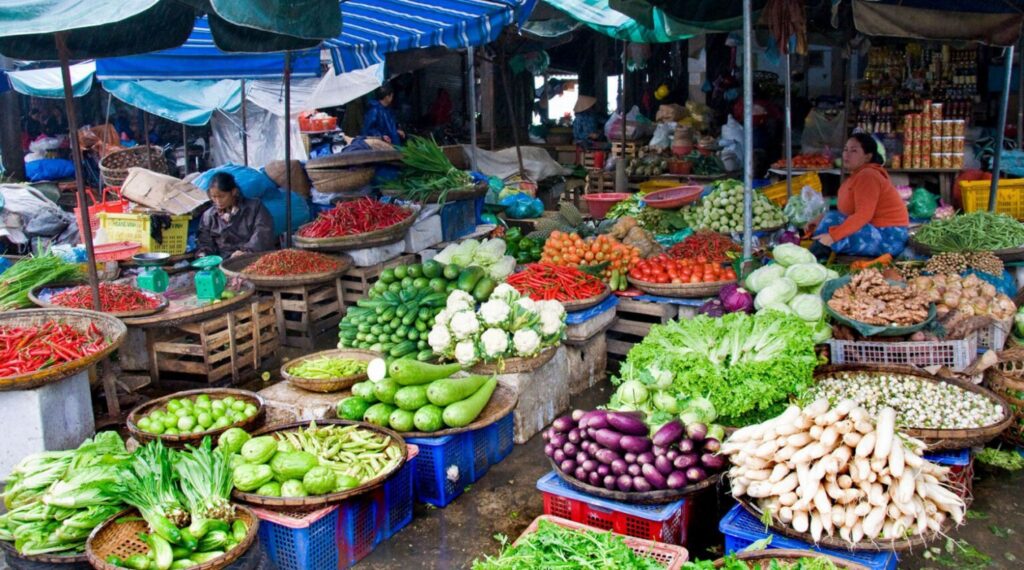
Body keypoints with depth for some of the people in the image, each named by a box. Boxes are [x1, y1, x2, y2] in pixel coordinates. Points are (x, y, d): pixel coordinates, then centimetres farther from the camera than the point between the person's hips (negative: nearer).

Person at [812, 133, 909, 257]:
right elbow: (850, 212, 14)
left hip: (888, 237, -11)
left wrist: (833, 235, -32)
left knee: (831, 224, -22)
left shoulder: (867, 175, -16)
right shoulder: (858, 175, 15)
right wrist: (819, 221, 4)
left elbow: (863, 215, -27)